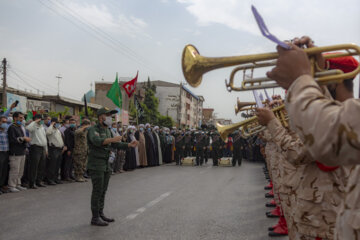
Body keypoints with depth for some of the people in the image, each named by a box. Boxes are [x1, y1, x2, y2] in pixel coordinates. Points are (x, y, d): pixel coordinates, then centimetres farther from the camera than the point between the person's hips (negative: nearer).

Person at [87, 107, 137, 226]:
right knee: (97, 191, -5)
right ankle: (95, 218, 2)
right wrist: (111, 139, -49)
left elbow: (115, 144, 16)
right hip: (96, 165, -8)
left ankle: (101, 214, 23)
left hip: (106, 164, 8)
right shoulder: (93, 130, -13)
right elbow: (96, 141, -34)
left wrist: (129, 145, 1)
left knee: (103, 191, 13)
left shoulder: (107, 130, 13)